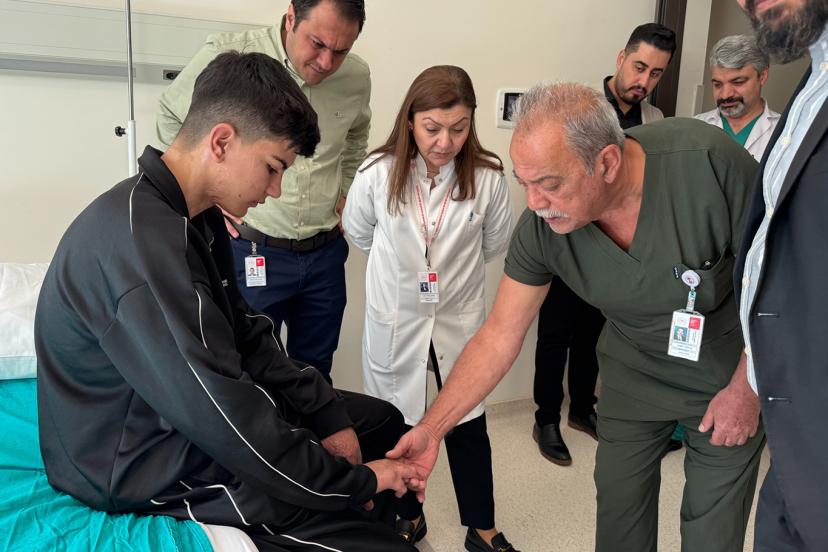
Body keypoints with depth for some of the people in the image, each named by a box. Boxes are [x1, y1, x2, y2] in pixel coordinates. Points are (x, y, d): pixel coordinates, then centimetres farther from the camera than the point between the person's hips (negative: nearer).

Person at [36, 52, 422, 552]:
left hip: (190, 415, 10)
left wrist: (328, 415, -1)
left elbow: (246, 334, 8)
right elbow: (224, 420, -31)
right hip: (152, 468, -10)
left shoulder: (196, 216, 2)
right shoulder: (142, 240, -31)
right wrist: (355, 483, -19)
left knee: (383, 420, 17)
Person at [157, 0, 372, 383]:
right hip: (252, 249, -4)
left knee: (316, 374, 17)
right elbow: (172, 117, 2)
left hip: (325, 252, 4)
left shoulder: (356, 77, -1)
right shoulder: (227, 56, -15)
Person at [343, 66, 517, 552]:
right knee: (398, 426, 17)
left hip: (461, 319, 0)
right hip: (395, 322, 0)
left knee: (468, 426, 14)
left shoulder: (488, 177, -16)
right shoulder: (378, 173, -16)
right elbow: (359, 232, 4)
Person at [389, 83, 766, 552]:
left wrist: (745, 388, -14)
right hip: (635, 373, 2)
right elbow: (500, 336, -13)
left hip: (728, 376, -2)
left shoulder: (708, 162, -33)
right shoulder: (541, 227, -23)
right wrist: (431, 429, -17)